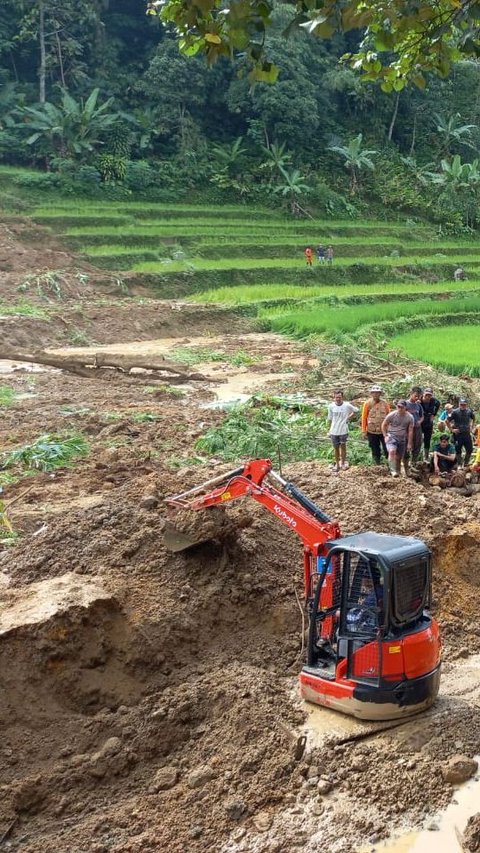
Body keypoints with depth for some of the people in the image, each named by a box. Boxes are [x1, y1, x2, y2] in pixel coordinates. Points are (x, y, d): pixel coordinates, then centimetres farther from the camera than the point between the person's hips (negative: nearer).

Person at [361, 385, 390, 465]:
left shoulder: (384, 403, 0)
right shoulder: (367, 403, -3)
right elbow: (364, 417, 0)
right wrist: (364, 431, -2)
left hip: (384, 431, 0)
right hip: (372, 431, 0)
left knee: (387, 449, 1)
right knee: (375, 451, 9)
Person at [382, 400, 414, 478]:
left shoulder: (410, 417, -2)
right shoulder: (391, 415, -7)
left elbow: (410, 431, 2)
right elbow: (384, 425, 5)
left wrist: (409, 443, 0)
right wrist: (385, 436, -3)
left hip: (402, 439, 3)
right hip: (391, 436, -3)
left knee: (399, 457, 6)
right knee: (392, 451, -27)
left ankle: (397, 472, 23)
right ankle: (393, 471, -28)